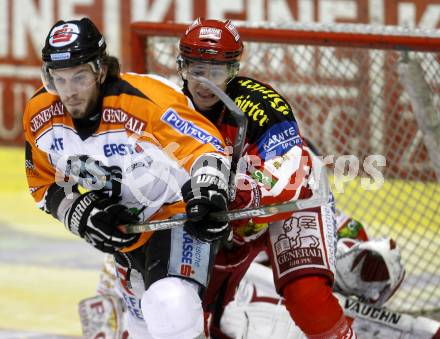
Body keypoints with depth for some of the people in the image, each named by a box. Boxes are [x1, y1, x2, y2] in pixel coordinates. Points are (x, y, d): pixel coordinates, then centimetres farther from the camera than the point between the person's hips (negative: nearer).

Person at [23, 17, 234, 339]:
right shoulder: (39, 115, -10)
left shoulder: (144, 101, -29)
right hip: (124, 228, 7)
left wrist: (206, 189, -43)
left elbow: (206, 143, -25)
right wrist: (84, 215, -15)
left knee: (171, 308, -31)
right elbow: (45, 186, 2)